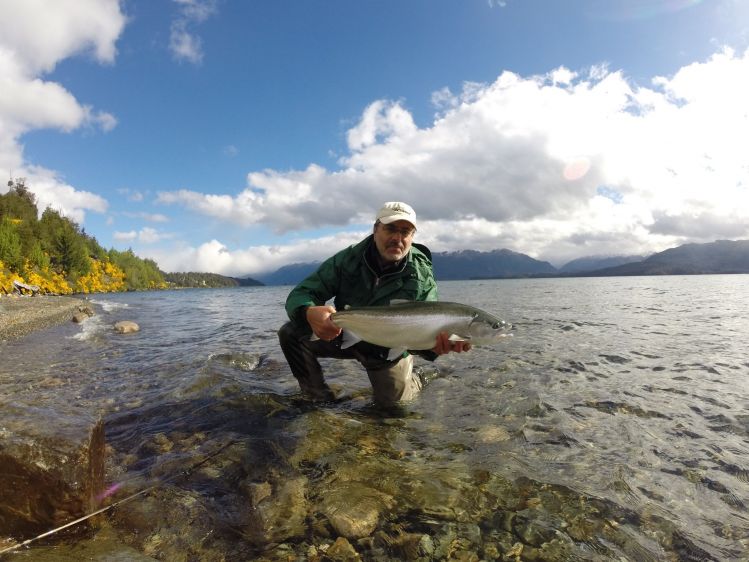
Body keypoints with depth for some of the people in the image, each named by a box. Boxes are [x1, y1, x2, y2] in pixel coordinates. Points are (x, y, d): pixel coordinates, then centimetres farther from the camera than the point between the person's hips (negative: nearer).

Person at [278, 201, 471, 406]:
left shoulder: (422, 278, -19)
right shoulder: (348, 259, -17)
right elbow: (300, 295, -20)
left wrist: (435, 345, -52)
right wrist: (309, 313, -46)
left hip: (388, 350, -1)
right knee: (291, 333, -16)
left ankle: (414, 381, 28)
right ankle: (320, 396, 5)